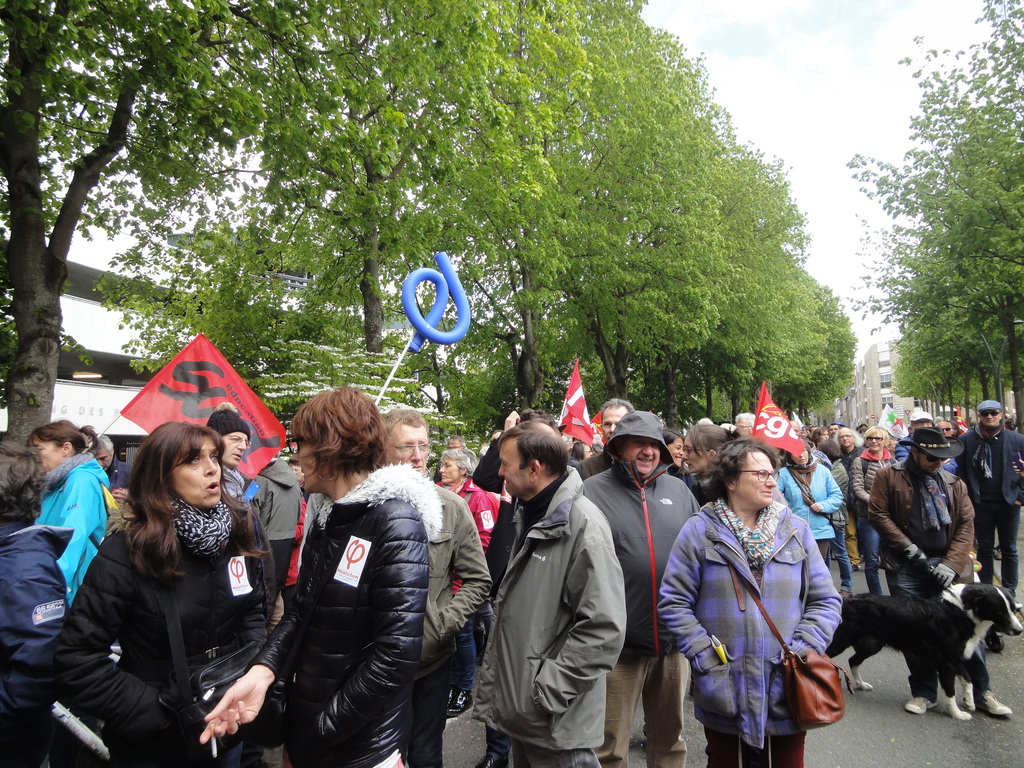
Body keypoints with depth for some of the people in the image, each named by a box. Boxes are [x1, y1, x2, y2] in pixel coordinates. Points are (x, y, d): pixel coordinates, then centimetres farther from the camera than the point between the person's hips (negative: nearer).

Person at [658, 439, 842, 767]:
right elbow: (675, 603, -7)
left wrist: (803, 651, -8)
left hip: (787, 691, 2)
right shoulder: (699, 531, -6)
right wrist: (707, 660, -13)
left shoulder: (796, 530, 4)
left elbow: (825, 601, 5)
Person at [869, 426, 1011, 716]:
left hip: (946, 567, 2)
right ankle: (924, 692, 21)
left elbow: (966, 525, 5)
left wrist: (951, 564, -7)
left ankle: (981, 692, 24)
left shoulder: (954, 483, 10)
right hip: (906, 569, -2)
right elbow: (878, 513, -5)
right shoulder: (888, 476, 0)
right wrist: (909, 548, -10)